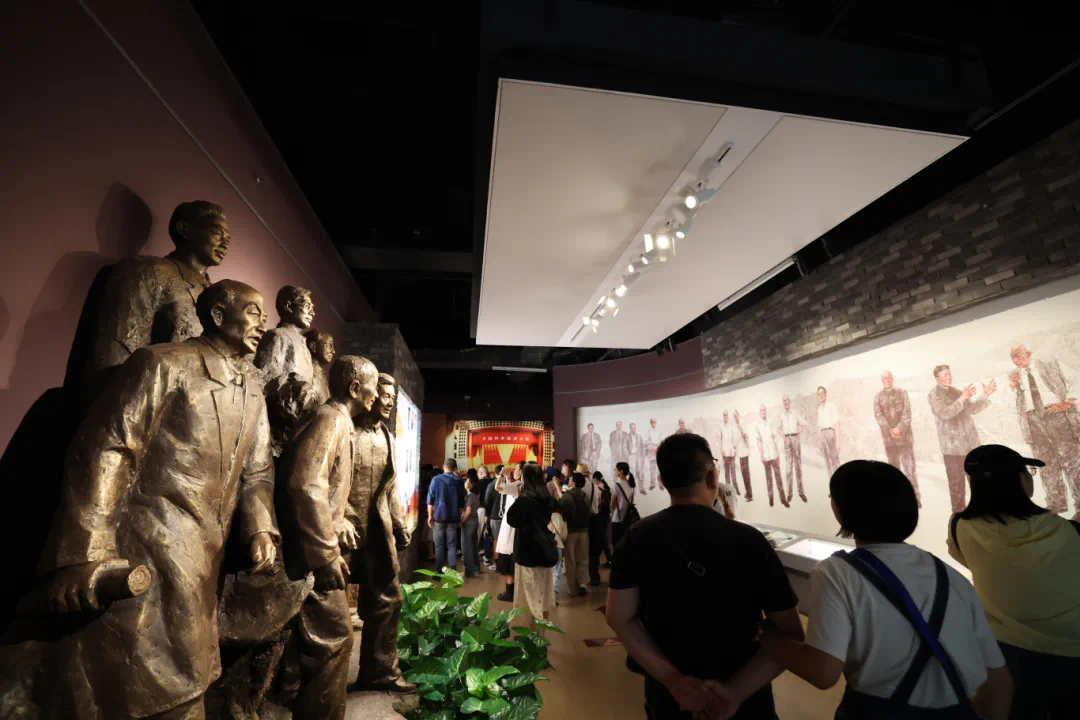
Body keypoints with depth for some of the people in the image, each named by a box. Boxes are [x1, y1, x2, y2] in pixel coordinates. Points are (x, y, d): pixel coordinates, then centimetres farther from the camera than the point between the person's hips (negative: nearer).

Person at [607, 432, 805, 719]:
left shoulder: (637, 537, -12)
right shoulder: (748, 540, -18)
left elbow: (619, 618, -11)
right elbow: (791, 635, -17)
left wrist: (673, 680, -14)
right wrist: (736, 691, -19)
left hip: (666, 696, 2)